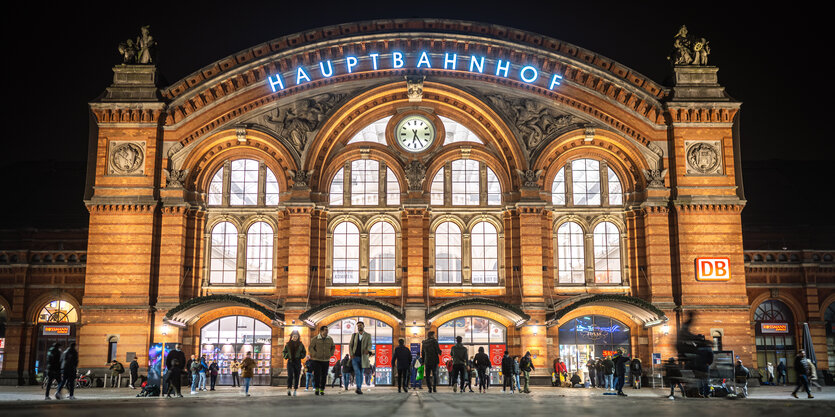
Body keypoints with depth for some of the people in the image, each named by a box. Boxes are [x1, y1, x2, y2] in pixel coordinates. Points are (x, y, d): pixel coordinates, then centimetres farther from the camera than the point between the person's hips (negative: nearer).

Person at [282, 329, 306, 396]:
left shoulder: (301, 345, 5)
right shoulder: (288, 344, 6)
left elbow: (304, 353, 10)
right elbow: (284, 352, 13)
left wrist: (300, 356, -8)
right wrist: (287, 356, -7)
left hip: (298, 362, 1)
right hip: (290, 361, -1)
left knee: (296, 377, 1)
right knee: (290, 375, -15)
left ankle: (294, 390, 9)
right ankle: (289, 388, -9)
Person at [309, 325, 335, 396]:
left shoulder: (330, 339, 6)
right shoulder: (315, 339, -5)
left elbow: (333, 347, 19)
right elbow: (311, 347, -3)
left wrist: (330, 354, 8)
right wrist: (315, 355, -12)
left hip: (326, 360, 3)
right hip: (317, 360, -3)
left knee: (324, 375, 3)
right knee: (317, 375, -7)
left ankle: (322, 389, 12)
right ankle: (317, 388, 8)